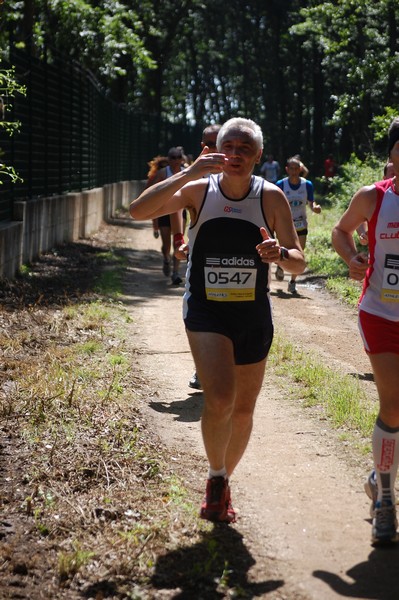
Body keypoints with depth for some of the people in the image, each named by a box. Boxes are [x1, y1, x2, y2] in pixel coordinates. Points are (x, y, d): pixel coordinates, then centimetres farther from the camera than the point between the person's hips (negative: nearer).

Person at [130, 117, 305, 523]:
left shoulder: (271, 198, -5)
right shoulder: (199, 190, -6)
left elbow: (299, 264, -5)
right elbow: (138, 211, -20)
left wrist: (281, 253, -29)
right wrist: (188, 174, -28)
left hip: (253, 317, 2)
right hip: (205, 311, -2)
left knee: (243, 411, 12)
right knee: (220, 398, -22)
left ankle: (222, 484, 36)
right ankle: (216, 479, 4)